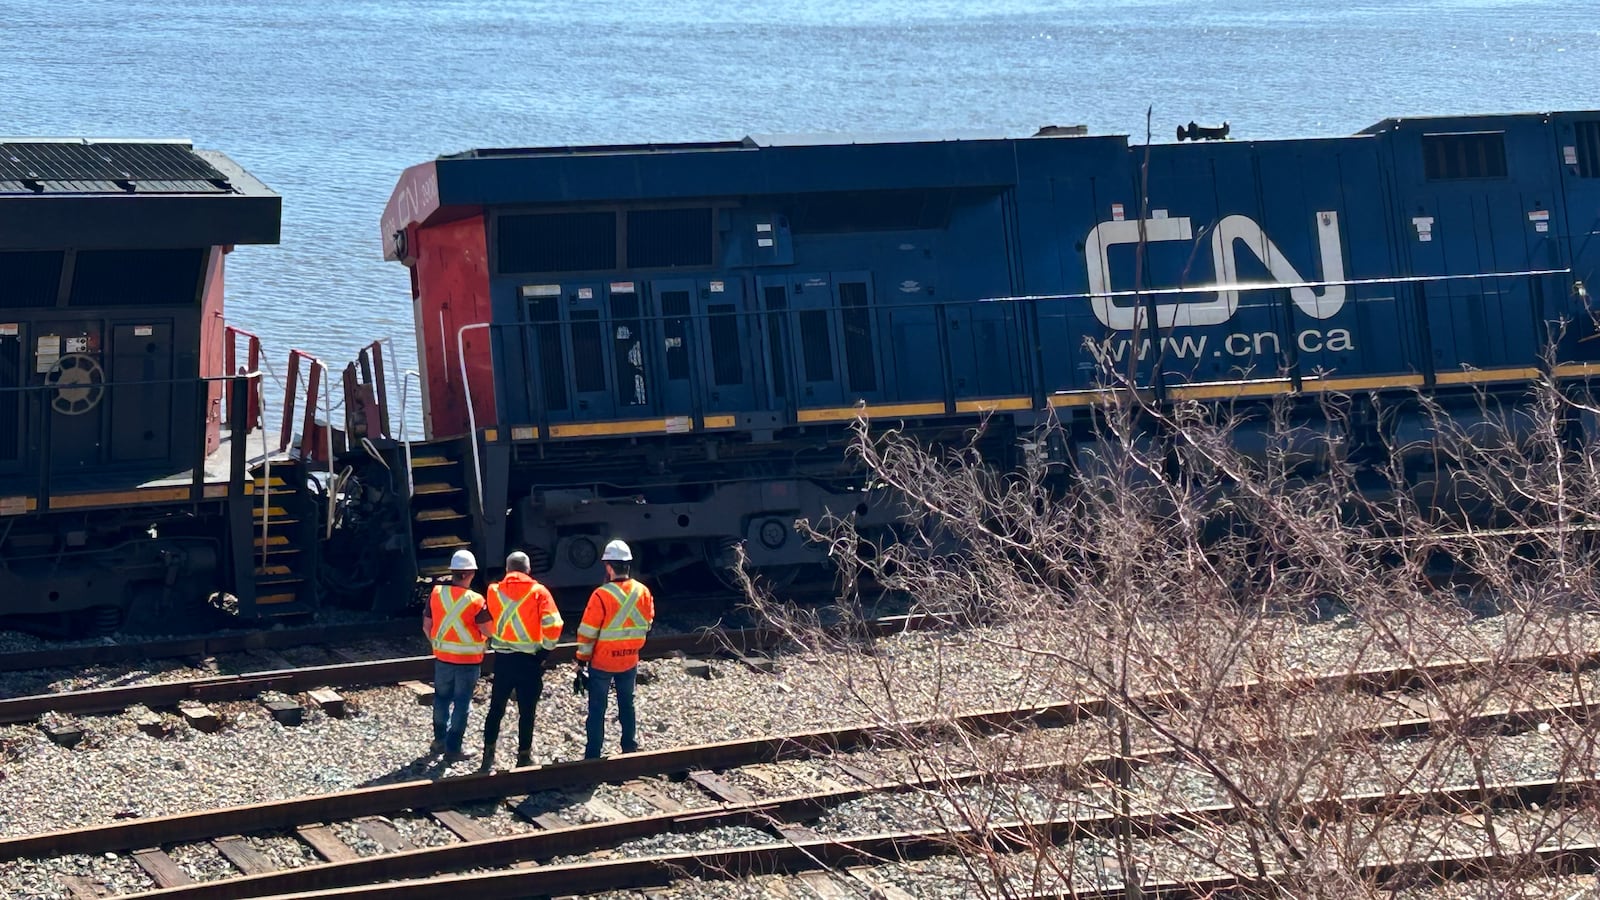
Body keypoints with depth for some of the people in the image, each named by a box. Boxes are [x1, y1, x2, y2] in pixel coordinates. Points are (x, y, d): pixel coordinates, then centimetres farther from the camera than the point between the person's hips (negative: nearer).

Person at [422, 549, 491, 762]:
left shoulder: (436, 593, -5)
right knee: (461, 703, 5)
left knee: (442, 697, 20)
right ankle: (453, 749, 7)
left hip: (442, 657, 4)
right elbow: (488, 632, -15)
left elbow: (427, 626, 3)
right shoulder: (475, 601, -17)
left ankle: (440, 740, 31)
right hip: (468, 660, -4)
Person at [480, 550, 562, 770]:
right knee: (527, 710, 8)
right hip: (529, 660, -2)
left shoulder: (494, 591, 3)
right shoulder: (538, 591, -5)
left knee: (496, 707, 14)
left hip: (502, 658, 2)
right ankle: (524, 756, 12)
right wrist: (545, 650, -4)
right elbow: (553, 625, -14)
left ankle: (489, 752, 14)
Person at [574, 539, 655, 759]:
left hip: (602, 662, -4)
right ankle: (630, 748, 25)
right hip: (630, 661, 4)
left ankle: (593, 755, 7)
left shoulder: (601, 595, -20)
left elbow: (587, 633, -15)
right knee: (626, 704, 19)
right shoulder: (643, 592, -5)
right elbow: (646, 625, 8)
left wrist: (582, 660, -4)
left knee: (597, 708, 5)